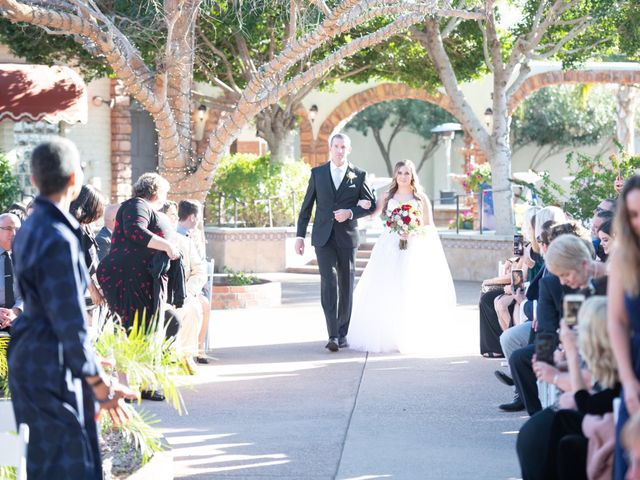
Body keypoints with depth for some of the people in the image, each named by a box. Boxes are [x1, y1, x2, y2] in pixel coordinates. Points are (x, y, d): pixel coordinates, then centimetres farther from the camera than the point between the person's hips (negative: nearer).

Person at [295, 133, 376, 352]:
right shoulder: (317, 173, 5)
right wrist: (300, 236, 2)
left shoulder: (358, 175, 3)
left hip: (347, 237, 1)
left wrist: (350, 213, -13)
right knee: (329, 281, -15)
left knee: (346, 285, 7)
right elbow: (306, 207, 7)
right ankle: (333, 335, -20)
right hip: (323, 237, -1)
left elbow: (371, 205, 5)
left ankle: (343, 333, 21)